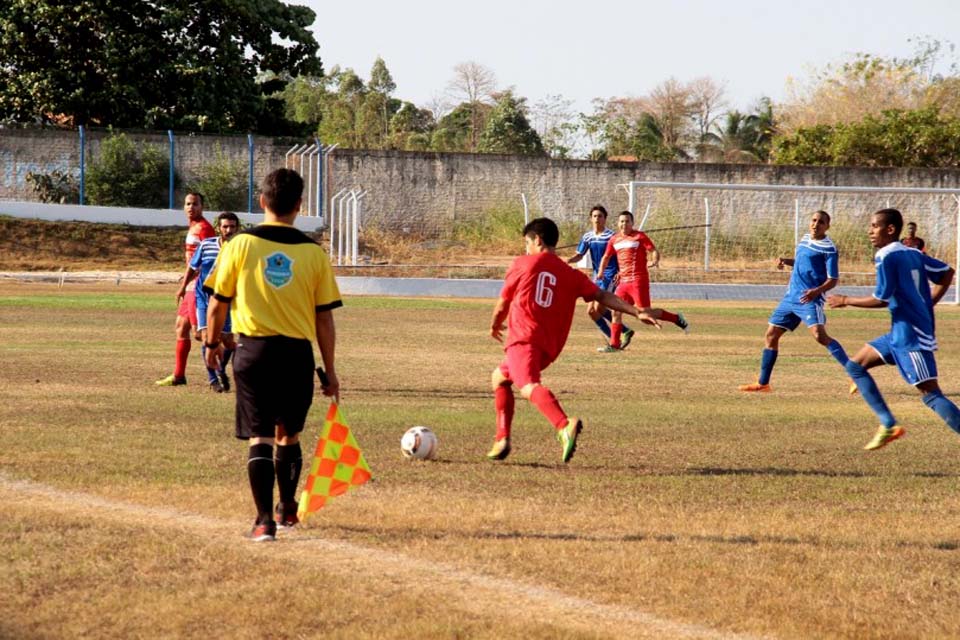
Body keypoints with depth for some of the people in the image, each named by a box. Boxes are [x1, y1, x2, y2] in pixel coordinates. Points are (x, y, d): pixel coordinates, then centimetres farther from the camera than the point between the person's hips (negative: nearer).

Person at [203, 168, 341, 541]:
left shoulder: (240, 245, -5)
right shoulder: (313, 253, -1)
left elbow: (218, 303, 0)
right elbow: (324, 318, 1)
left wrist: (212, 343, 17)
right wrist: (330, 370, 10)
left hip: (254, 350, -2)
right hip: (298, 354, 2)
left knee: (260, 437, -1)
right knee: (288, 435, 19)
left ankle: (265, 520, -10)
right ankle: (287, 510, 32)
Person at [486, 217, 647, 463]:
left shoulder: (522, 264, 8)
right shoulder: (571, 274, 17)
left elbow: (503, 304, 16)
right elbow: (602, 296, 5)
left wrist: (495, 326, 36)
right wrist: (636, 312, 2)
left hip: (523, 338, -7)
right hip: (549, 347, 7)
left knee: (529, 386, -31)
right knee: (499, 377, 29)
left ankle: (564, 425, -58)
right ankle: (502, 439, 22)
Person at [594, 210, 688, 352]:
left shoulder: (639, 236, -4)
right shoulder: (614, 239, 12)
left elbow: (654, 251, -7)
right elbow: (606, 257, 24)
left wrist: (654, 261, -28)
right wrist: (600, 273, 12)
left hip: (638, 280, -6)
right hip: (623, 281, 6)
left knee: (644, 312, -12)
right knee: (616, 311, 3)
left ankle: (676, 319, 5)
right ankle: (614, 344, 10)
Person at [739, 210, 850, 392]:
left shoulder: (828, 248, -9)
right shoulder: (805, 239, 13)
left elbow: (833, 280, -11)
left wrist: (817, 291, -29)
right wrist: (785, 261, 9)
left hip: (809, 300, -8)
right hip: (790, 298, 8)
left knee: (819, 335, -26)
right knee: (771, 335, 9)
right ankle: (763, 383, 20)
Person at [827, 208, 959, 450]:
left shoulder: (887, 258, -14)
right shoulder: (913, 254, 12)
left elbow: (881, 299, -17)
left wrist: (846, 301, -4)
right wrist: (927, 304, 19)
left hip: (910, 336, -10)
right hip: (900, 333, 10)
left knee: (931, 395, -12)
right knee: (855, 366, 15)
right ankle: (888, 425, 11)